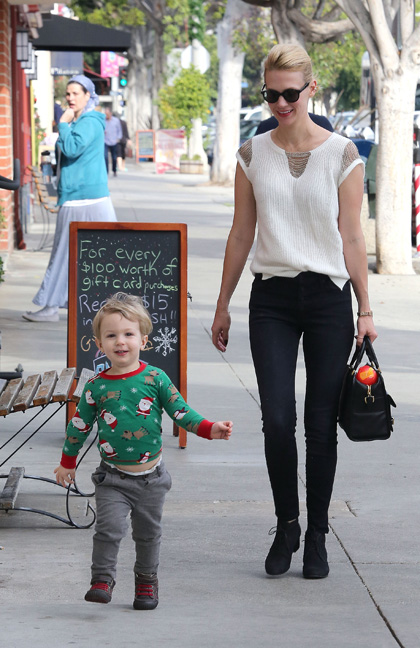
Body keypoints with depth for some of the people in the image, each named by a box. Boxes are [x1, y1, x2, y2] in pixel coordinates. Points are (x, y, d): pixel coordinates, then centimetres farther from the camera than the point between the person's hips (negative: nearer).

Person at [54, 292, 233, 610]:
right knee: (109, 527, -17)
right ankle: (102, 580, -4)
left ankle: (147, 581, 29)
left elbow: (181, 411, -1)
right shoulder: (96, 387, -3)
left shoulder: (155, 378, -4)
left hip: (151, 475, 1)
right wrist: (67, 463, 16)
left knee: (148, 533, 12)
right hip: (112, 477, -1)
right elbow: (80, 425, 9)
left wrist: (210, 428, -15)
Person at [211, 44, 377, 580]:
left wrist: (365, 309, 0)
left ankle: (317, 536, 14)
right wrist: (222, 305, 11)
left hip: (328, 295, -1)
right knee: (277, 419, -10)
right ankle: (286, 524, 10)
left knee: (320, 423, 2)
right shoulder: (253, 155, 5)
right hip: (272, 298, 1)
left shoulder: (342, 155, -1)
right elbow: (241, 234, 10)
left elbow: (351, 237, 2)